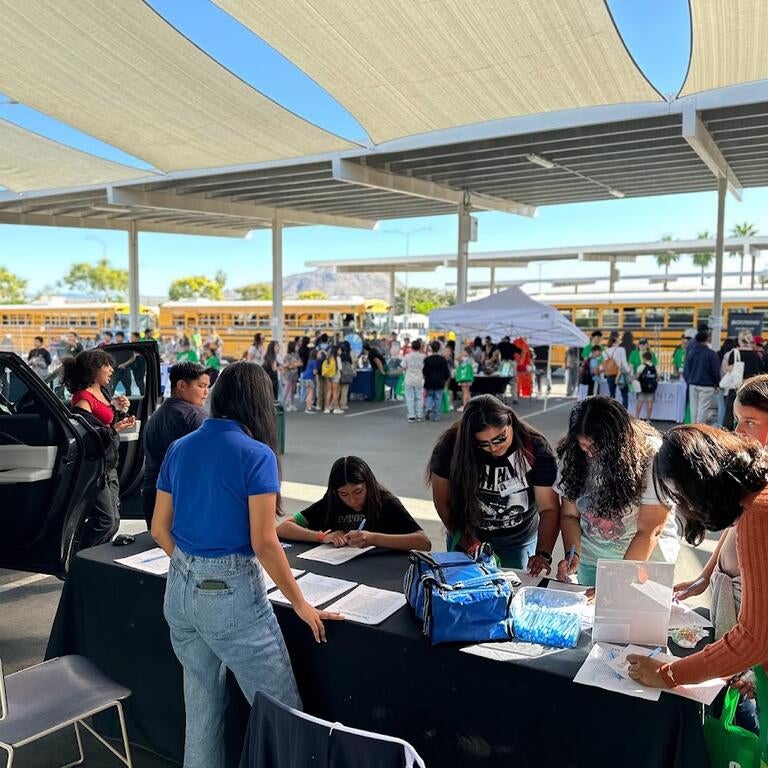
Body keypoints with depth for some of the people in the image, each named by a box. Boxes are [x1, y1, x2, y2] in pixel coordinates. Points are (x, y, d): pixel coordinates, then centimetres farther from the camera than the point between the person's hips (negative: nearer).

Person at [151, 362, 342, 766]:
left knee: (201, 704, 22)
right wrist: (300, 603, -7)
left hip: (180, 590, 7)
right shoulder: (256, 454, -15)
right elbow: (263, 543, -17)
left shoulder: (179, 449, 4)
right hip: (231, 594, -7)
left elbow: (160, 529, 8)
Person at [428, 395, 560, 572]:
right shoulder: (451, 446, -22)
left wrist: (542, 555, -35)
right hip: (469, 538, 1)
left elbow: (549, 508, -22)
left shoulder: (535, 449, -22)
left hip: (518, 541, 0)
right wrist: (466, 540, -20)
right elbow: (442, 501, -13)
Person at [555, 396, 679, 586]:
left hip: (646, 557, -3)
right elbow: (569, 515, -2)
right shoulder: (571, 455, -12)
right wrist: (573, 555, -18)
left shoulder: (651, 457, -25)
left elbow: (648, 531, -23)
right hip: (590, 557, 3)